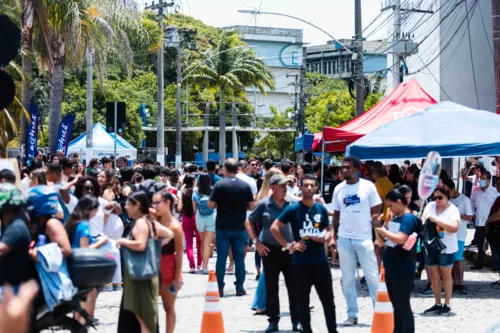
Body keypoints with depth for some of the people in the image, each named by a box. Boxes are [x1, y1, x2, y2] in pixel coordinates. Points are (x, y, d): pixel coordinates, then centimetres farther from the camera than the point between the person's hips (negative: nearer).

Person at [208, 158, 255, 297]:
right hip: (240, 227, 2)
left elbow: (211, 205, -9)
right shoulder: (245, 185, -1)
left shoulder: (220, 185, -9)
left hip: (223, 228, -2)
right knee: (239, 257, 7)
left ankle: (220, 288, 2)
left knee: (221, 258, 2)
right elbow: (251, 206, 2)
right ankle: (239, 288, 8)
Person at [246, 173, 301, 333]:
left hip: (290, 250, 1)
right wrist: (256, 242, -1)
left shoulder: (292, 203, 2)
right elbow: (249, 222, 7)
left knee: (294, 287, 1)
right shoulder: (264, 204, -2)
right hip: (270, 250, -1)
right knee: (271, 287, 5)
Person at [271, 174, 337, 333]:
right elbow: (274, 228, -5)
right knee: (303, 299, 6)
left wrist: (325, 237, -5)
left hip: (320, 260, 3)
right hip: (301, 261, -3)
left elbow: (329, 230, 18)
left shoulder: (321, 209, 7)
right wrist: (289, 245, -8)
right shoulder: (293, 209, -5)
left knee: (328, 298, 4)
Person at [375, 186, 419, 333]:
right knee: (396, 306, 15)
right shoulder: (394, 218, 12)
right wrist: (379, 228, 7)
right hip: (391, 267, 9)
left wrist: (384, 231, -19)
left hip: (403, 269, -9)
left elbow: (400, 239, -28)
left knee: (403, 306, -5)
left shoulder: (408, 218, -14)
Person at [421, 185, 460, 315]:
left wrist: (436, 220, -27)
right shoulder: (430, 206, 3)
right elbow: (423, 220, -2)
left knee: (446, 275, 6)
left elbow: (454, 227, -23)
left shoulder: (453, 210, -11)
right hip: (431, 246, 4)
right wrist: (422, 223, -26)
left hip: (446, 248, -4)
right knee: (434, 276, 9)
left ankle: (447, 304, 13)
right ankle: (437, 304, 17)